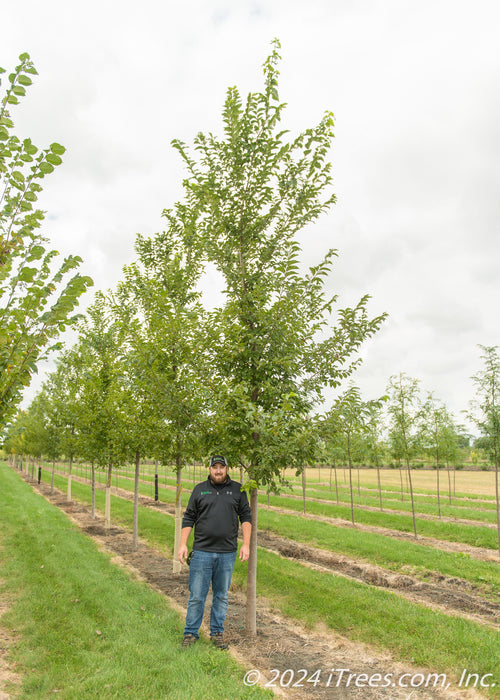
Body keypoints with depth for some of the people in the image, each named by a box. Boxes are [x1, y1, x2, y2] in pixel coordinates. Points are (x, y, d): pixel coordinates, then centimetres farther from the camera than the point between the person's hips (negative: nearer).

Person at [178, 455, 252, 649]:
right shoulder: (199, 489, 5)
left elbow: (246, 517, 8)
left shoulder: (237, 490, 6)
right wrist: (183, 544, 0)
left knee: (221, 596, 11)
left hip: (227, 553, 1)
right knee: (196, 595, 3)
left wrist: (246, 544, 0)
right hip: (202, 551, -1)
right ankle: (191, 633, 19)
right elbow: (188, 518, 7)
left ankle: (217, 633, 25)